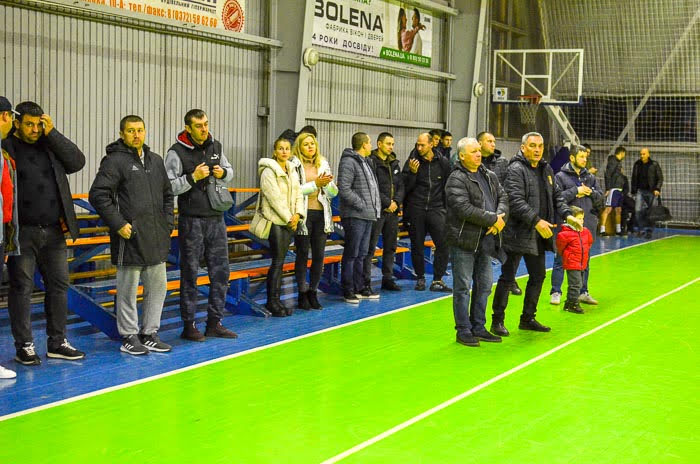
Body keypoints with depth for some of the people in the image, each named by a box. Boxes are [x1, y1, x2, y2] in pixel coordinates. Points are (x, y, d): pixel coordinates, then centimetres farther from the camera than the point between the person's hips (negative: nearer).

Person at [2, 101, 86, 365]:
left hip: (54, 232, 5)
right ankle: (24, 346, 12)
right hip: (22, 232, -5)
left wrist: (53, 134, -6)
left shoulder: (52, 145, 10)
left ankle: (57, 343, 20)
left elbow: (77, 162, -1)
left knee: (59, 285, 9)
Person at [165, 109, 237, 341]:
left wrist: (223, 173, 0)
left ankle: (215, 322, 18)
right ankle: (189, 325, 9)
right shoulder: (176, 152, -8)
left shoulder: (215, 146, 9)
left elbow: (230, 170, 22)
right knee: (190, 274, 1)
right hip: (191, 220, -6)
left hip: (216, 219, 6)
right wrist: (193, 177, -22)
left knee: (220, 271, 8)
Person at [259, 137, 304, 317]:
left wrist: (298, 214, -6)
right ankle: (272, 301, -2)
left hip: (289, 222, 7)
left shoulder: (292, 171, 14)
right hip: (275, 221, -7)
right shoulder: (269, 171, -9)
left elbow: (298, 194, 10)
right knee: (278, 261, -8)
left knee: (280, 261, 7)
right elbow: (275, 198, -14)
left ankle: (274, 300, 11)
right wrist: (288, 218, -12)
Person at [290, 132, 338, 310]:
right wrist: (315, 184, -15)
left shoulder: (323, 164, 13)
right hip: (303, 215, -4)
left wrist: (328, 183, -9)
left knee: (319, 255, 4)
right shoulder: (294, 165, -2)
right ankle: (302, 294, 11)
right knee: (302, 255, 3)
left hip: (321, 214, 4)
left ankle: (313, 293, 15)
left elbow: (334, 192, 12)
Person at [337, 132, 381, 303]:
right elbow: (344, 189, -20)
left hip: (368, 216, 10)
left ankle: (359, 287, 22)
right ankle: (348, 290, 3)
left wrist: (375, 208, 11)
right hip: (354, 216, -9)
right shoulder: (349, 162, -12)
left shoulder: (365, 162, 19)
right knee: (351, 254, -3)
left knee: (361, 254, 15)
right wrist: (361, 205, -17)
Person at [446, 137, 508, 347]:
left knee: (484, 285, 13)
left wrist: (500, 216, -11)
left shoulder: (490, 176, 14)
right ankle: (463, 330, 7)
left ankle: (478, 327, 24)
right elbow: (464, 209, -21)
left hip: (485, 239, 8)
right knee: (463, 286, -1)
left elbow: (503, 197, 11)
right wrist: (493, 220, -16)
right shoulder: (456, 179, -11)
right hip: (464, 240, -8)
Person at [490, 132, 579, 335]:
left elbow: (556, 196, 18)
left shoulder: (546, 170, 14)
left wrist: (567, 214, 1)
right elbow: (515, 201, -21)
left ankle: (528, 318, 28)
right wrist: (536, 221, -27)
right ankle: (497, 321, 6)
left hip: (538, 235, 8)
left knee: (538, 276, 15)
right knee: (507, 278, -2)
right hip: (518, 233, -8)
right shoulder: (516, 170, -12)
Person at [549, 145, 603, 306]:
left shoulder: (590, 177, 12)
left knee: (584, 260, 12)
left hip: (587, 225, 5)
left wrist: (590, 192, -7)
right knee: (561, 259, -1)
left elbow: (600, 197, 13)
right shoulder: (561, 176, -4)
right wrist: (575, 191, -16)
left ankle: (583, 292, 21)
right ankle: (555, 292, 5)